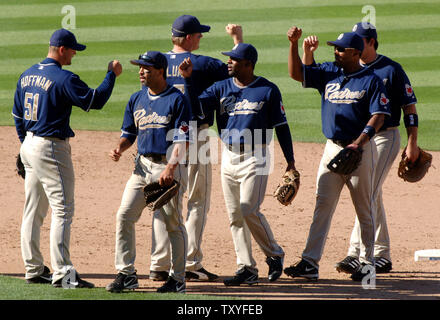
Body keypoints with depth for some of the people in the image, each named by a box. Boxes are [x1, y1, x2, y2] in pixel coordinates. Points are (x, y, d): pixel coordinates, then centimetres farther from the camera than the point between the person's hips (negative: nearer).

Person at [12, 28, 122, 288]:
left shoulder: (27, 76, 11)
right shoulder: (63, 78, -16)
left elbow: (17, 115, 17)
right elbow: (95, 100, -17)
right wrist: (112, 75, -5)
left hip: (30, 146, 9)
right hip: (51, 149, -9)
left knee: (34, 210, 13)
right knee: (63, 209, -8)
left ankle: (34, 269, 18)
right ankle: (62, 273, -13)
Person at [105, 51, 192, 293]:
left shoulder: (176, 100, -6)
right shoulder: (136, 100, 13)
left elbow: (182, 140, -11)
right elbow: (129, 134, 21)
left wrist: (170, 169, -20)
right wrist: (119, 149, -1)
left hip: (170, 166, -6)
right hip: (143, 165, 6)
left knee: (173, 224, -1)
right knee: (124, 216, -5)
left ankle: (178, 279, 7)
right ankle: (126, 274, 0)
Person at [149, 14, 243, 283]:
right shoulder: (202, 64, -10)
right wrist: (238, 40, 5)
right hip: (194, 137, -4)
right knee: (198, 201, 4)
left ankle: (159, 265, 5)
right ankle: (192, 265, 0)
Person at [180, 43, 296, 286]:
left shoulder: (268, 90, -3)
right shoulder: (221, 88, 8)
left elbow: (281, 126, 0)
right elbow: (194, 105, -3)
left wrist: (290, 161, 0)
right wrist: (187, 79, -15)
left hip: (255, 157, -5)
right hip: (228, 157, 5)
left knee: (249, 210, -14)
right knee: (235, 216, 5)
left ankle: (274, 255, 6)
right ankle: (247, 269, 10)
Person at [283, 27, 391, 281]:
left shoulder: (371, 81, -6)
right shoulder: (328, 74, 9)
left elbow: (378, 116, -11)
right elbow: (296, 73, 5)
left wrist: (359, 142, -22)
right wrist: (295, 45, -9)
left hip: (361, 150, -5)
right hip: (332, 148, 5)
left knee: (364, 208, 4)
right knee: (323, 205, -2)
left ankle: (367, 261, 14)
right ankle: (310, 262, -5)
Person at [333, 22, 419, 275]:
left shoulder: (391, 70, -6)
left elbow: (410, 107, -5)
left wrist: (413, 144, -11)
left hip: (385, 138, -6)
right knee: (373, 197, 9)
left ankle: (356, 253, -18)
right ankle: (382, 256, 15)